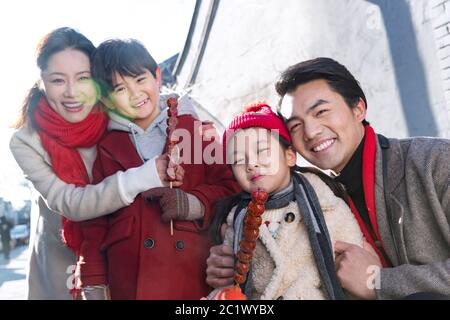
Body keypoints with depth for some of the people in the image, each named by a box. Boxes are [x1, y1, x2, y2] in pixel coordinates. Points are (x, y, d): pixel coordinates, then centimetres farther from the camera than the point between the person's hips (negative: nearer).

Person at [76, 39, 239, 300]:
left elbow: (231, 189, 1)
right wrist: (94, 286, 3)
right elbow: (95, 224, 8)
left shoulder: (197, 131, 4)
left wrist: (194, 204, -17)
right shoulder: (107, 149, 9)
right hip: (128, 285, 1)